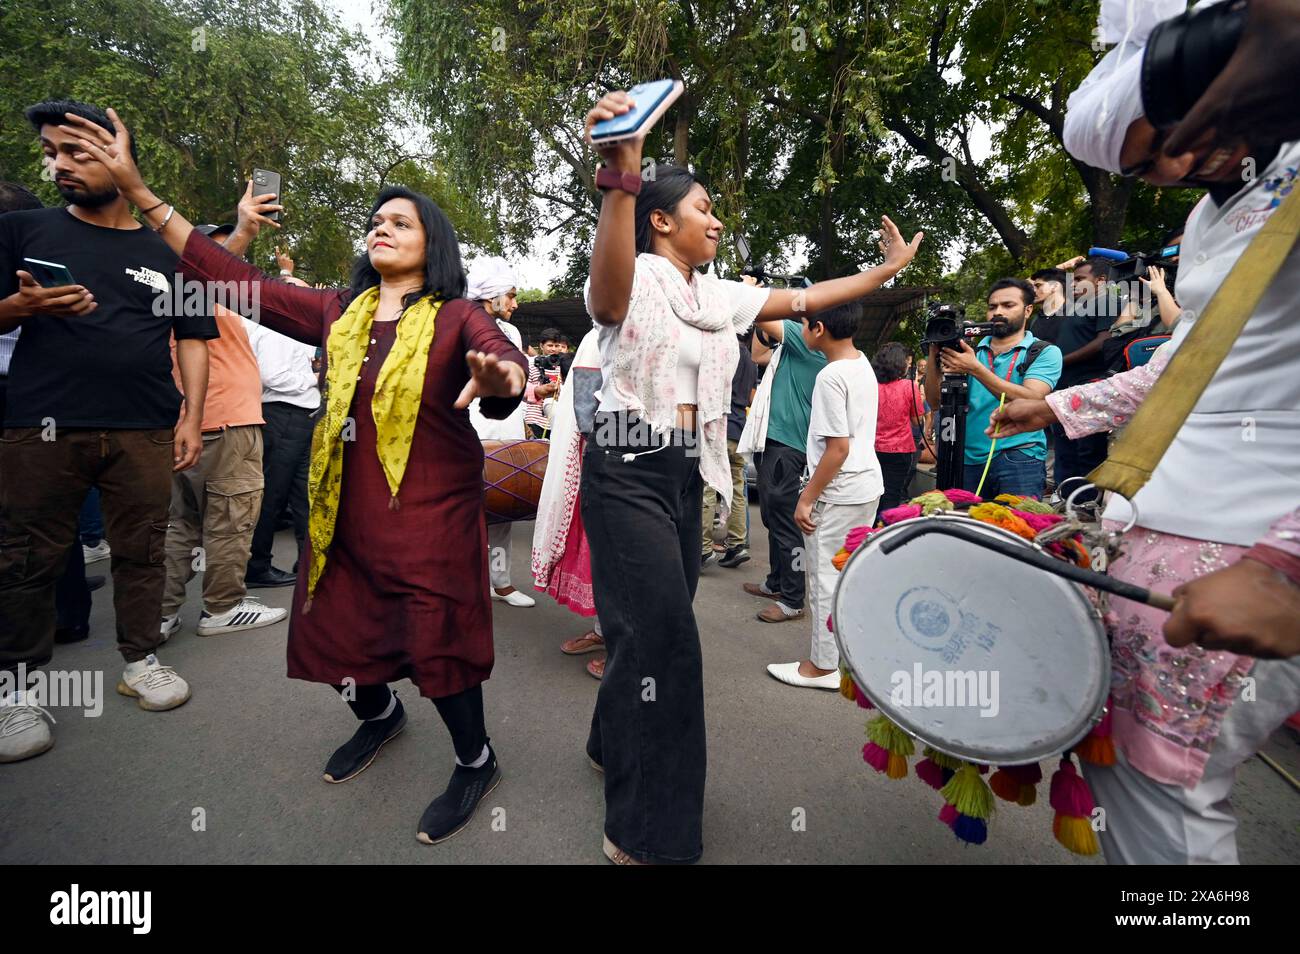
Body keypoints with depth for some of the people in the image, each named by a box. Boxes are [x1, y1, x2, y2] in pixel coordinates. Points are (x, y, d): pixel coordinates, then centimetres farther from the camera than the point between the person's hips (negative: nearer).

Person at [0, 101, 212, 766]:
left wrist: (191, 418, 0)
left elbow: (192, 339, 10)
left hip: (145, 432, 0)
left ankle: (140, 661, 19)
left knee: (142, 553, 5)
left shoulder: (165, 253, 13)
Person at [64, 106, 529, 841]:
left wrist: (499, 378, -49)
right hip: (346, 508, 6)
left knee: (436, 638, -3)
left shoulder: (457, 318, -6)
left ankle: (477, 761, 24)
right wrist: (140, 191, 8)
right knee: (340, 624, 17)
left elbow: (507, 359, -24)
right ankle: (379, 714, 49)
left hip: (431, 509, -6)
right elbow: (235, 279, 11)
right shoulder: (337, 312, 8)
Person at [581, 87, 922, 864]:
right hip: (628, 470, -7)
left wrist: (888, 271, 26)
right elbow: (609, 285, -32)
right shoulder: (635, 279, -7)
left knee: (661, 627, 15)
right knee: (665, 634, -11)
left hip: (686, 473, 8)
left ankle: (616, 747, 40)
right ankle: (650, 832, 7)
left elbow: (804, 300, 22)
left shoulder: (718, 295, 15)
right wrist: (621, 182, -47)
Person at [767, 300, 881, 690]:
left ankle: (823, 666, 16)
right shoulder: (863, 363, 6)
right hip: (868, 486, 9)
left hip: (838, 494, -9)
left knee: (826, 579, 3)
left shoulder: (831, 377, -20)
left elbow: (838, 447, -22)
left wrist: (807, 498, -17)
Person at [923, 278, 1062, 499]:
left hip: (1018, 458, -3)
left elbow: (1031, 401, -14)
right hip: (968, 459, 3)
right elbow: (936, 401, 6)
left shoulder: (1045, 352, 5)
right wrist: (934, 354, -7)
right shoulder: (971, 350, 14)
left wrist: (976, 369, -20)